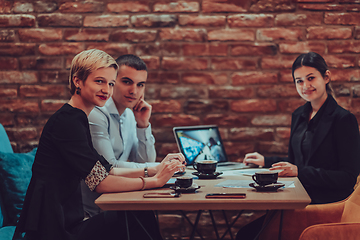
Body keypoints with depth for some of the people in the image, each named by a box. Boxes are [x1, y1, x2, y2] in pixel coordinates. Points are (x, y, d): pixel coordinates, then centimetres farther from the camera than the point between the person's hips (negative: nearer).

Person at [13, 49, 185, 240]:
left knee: (140, 215, -4)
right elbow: (100, 182, -19)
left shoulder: (76, 119, 16)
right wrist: (155, 180, -16)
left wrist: (157, 169, 2)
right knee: (135, 219, -16)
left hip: (67, 220, 9)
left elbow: (108, 171, 12)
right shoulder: (67, 122, -15)